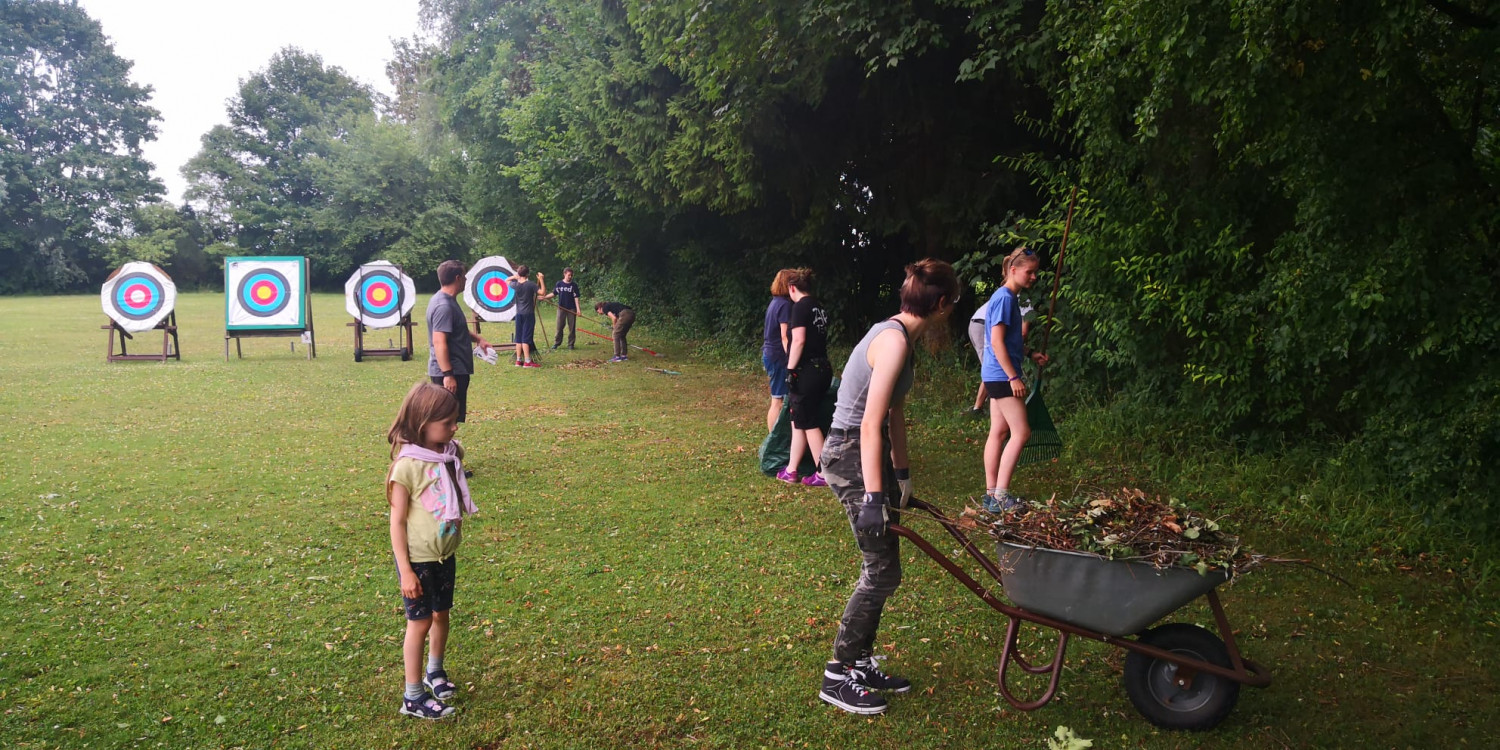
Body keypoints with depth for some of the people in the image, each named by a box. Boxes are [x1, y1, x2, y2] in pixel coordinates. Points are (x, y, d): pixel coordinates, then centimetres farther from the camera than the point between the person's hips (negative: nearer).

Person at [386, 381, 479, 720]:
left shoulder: (450, 454, -4)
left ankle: (434, 672, 42)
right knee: (420, 622, 6)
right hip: (418, 560, -6)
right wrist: (406, 571, -16)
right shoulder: (408, 465, -23)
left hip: (445, 555, 6)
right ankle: (413, 697, 21)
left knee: (442, 614, 19)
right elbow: (397, 521, -17)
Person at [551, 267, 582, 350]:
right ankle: (557, 343, 15)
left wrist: (578, 308, -9)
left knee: (572, 327, 2)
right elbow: (554, 293, 8)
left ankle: (571, 344, 11)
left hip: (571, 309, -1)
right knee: (559, 326, 6)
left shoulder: (574, 285, -1)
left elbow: (576, 297, -2)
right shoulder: (559, 284, 1)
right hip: (561, 308, 1)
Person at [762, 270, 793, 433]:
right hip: (778, 357, -10)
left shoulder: (775, 302, 14)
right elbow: (785, 336, -21)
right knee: (778, 401, -6)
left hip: (769, 354, 10)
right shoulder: (785, 305, -15)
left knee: (777, 400, 13)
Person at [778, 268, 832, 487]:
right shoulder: (819, 308, 15)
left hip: (807, 370, -9)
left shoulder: (801, 306, -10)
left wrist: (790, 369, -16)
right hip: (822, 368, 9)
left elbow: (799, 340, -19)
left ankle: (823, 474, 3)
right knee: (798, 420, 13)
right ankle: (790, 471, 18)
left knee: (809, 423, -1)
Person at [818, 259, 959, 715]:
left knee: (882, 567, 15)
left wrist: (901, 474, 28)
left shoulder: (901, 336, 12)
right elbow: (870, 425, -24)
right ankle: (838, 676, 9)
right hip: (850, 456, -10)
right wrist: (873, 497, -26)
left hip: (868, 451, 10)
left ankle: (861, 664, 28)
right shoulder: (894, 340, -19)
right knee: (882, 571, -3)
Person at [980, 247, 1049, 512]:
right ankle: (1001, 495, -8)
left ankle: (991, 493, 14)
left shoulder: (1008, 298, 15)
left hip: (998, 376, 10)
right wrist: (1014, 376, -21)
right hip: (1001, 375, -10)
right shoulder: (1004, 298, -15)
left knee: (999, 432, 10)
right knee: (1021, 432, -9)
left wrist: (1031, 355, 15)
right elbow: (997, 341, -20)